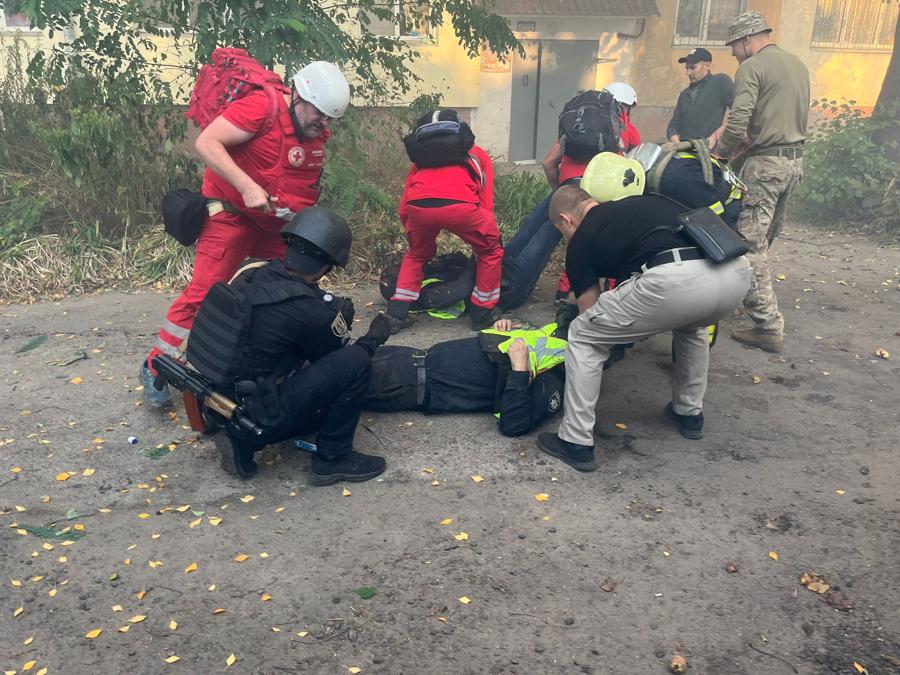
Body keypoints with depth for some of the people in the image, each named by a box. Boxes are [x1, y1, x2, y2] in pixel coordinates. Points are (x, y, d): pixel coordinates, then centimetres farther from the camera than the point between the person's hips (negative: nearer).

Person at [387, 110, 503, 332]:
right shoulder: (478, 155, 35)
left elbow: (403, 208, 31)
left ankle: (396, 315, 28)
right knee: (490, 251, 25)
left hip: (418, 205, 3)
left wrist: (415, 236, 45)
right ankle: (482, 313, 30)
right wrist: (476, 237, 40)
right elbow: (486, 205, 26)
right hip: (459, 204, -2)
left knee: (416, 255, 32)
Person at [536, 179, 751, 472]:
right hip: (736, 271, 7)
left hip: (676, 280, -6)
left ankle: (576, 443, 19)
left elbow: (591, 313, 26)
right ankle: (689, 413, 48)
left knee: (582, 337, 15)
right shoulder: (643, 201, 35)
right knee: (691, 325, 41)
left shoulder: (581, 240, 20)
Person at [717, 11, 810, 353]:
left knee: (750, 244, -7)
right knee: (765, 238, 17)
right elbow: (792, 117, 18)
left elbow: (737, 123, -17)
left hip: (765, 164, -9)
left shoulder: (752, 67, -8)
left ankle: (768, 327, -9)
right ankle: (756, 300, 29)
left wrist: (720, 155, -1)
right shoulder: (797, 64, 18)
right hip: (795, 160, 9)